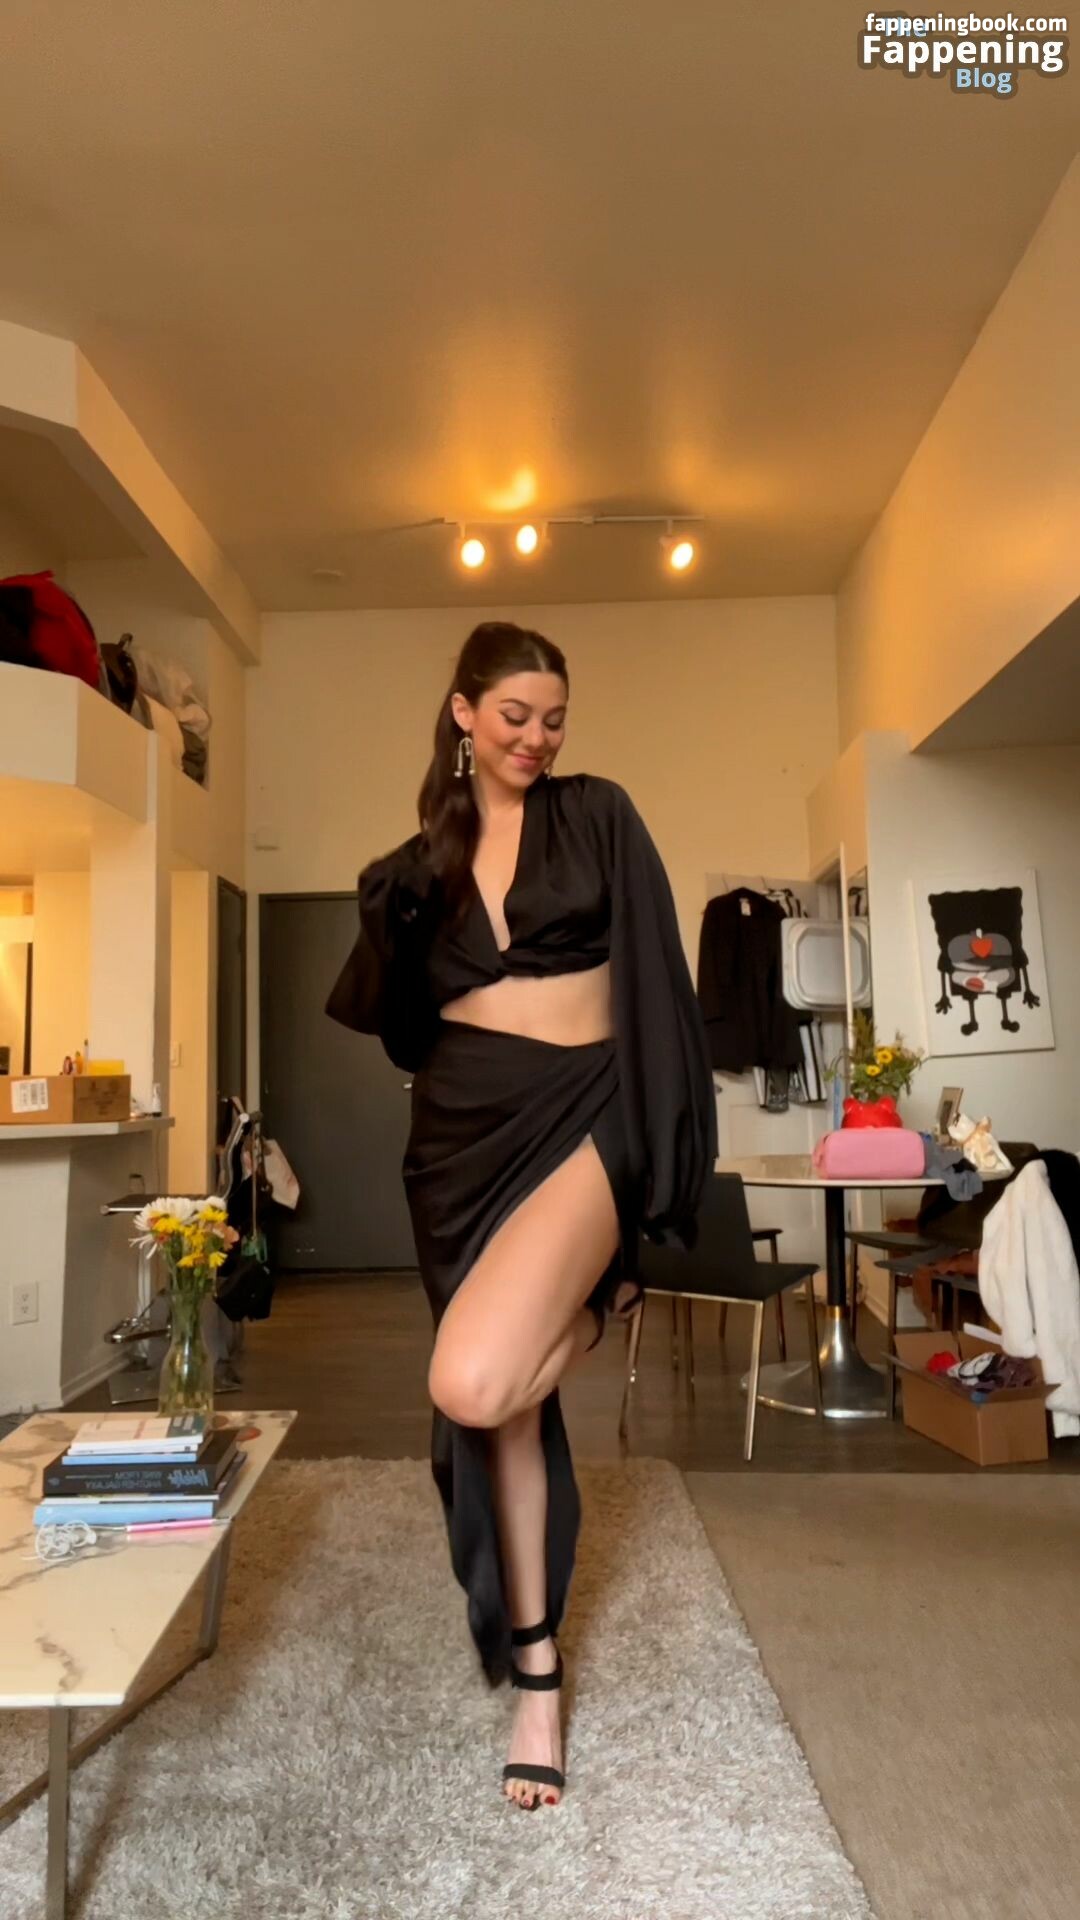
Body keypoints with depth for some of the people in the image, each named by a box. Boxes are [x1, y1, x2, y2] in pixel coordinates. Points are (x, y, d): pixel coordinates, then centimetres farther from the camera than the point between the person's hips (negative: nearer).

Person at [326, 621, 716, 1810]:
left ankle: (603, 1305, 11)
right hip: (463, 1134, 4)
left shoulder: (597, 817, 3)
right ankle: (535, 1668, 29)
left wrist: (668, 1155, -6)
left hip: (579, 1117, -4)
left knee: (473, 1384, -24)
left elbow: (655, 982, -1)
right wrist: (388, 914, -6)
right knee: (506, 1403, 10)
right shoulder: (421, 861, 12)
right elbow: (384, 1015, 13)